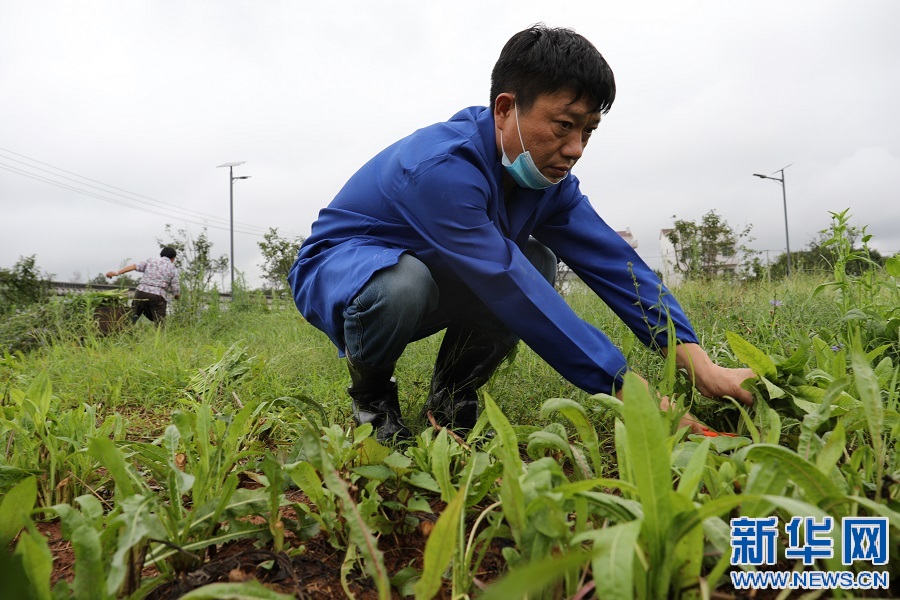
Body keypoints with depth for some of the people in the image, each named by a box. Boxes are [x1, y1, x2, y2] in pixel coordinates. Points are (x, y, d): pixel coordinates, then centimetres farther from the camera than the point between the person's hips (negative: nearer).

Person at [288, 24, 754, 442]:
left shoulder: (548, 177, -10)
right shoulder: (441, 167, -34)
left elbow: (613, 263, -15)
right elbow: (513, 292, -40)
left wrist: (701, 366, -26)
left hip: (433, 273, 6)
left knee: (536, 263, -16)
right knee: (403, 285, -40)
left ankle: (451, 399, 0)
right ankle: (370, 393, -5)